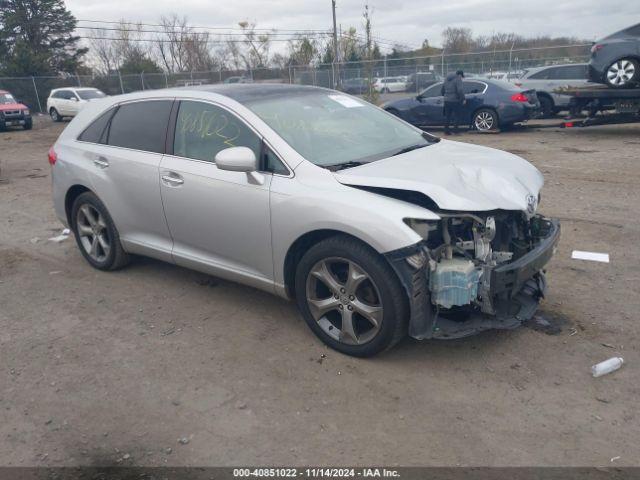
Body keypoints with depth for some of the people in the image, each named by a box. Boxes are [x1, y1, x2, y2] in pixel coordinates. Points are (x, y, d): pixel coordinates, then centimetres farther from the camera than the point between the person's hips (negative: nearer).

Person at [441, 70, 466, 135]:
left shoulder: (447, 79, 16)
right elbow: (460, 90, -19)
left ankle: (446, 130, 11)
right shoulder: (458, 79, -9)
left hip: (447, 100, 7)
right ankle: (455, 129, -3)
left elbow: (443, 89, 23)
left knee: (447, 116, 11)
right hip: (455, 100, -7)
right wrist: (463, 99, -12)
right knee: (457, 115, 2)